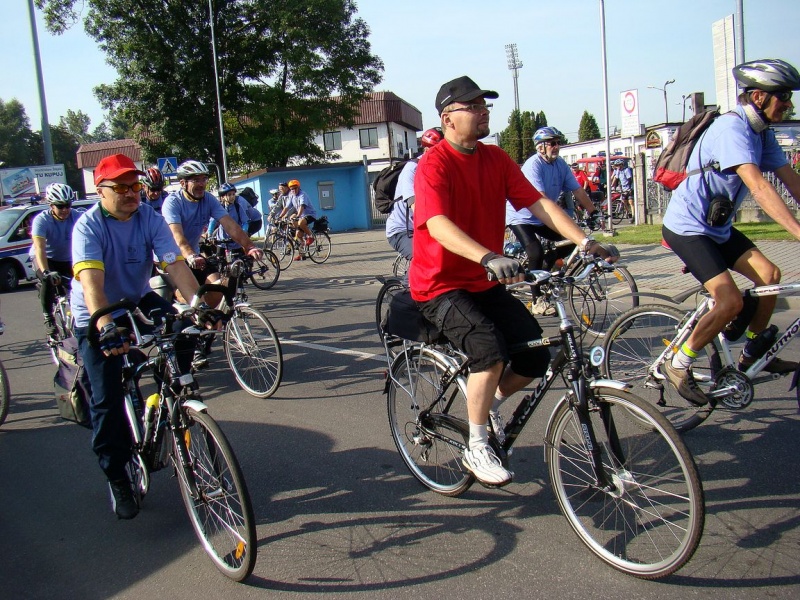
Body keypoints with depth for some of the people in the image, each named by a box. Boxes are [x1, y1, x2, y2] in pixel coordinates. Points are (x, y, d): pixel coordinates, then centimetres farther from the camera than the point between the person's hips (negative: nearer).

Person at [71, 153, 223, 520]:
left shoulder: (150, 219, -12)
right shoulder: (88, 226, -23)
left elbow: (175, 265, -24)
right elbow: (91, 280, -37)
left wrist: (199, 306, -40)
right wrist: (106, 327, -53)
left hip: (138, 301, 4)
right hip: (96, 317, -3)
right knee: (107, 399, -7)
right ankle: (116, 478, 10)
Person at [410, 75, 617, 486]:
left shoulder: (496, 159, 5)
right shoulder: (434, 164, -15)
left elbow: (539, 203, -3)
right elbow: (438, 224, -32)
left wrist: (585, 242, -16)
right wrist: (489, 258, -47)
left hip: (485, 283, 6)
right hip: (440, 286, -6)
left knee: (536, 357, -6)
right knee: (490, 349, -28)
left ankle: (489, 401, 25)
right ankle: (476, 449, -10)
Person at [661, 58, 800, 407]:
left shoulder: (762, 132, 7)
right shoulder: (732, 128, -23)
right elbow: (759, 188, -34)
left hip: (717, 226, 9)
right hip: (687, 228, -9)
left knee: (769, 275, 1)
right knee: (730, 302, -16)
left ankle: (753, 352, 20)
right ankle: (678, 366, 1)